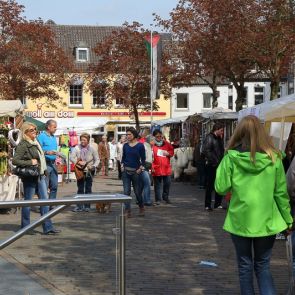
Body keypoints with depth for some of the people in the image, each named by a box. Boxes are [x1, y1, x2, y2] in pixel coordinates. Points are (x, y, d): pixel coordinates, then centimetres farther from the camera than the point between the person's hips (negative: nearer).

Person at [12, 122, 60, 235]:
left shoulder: (36, 142, 12)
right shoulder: (23, 145, -13)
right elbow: (15, 161, -19)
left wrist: (44, 171, 16)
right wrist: (30, 162, -20)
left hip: (41, 176, 8)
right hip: (30, 177, -8)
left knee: (44, 200, 5)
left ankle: (47, 227, 8)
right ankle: (25, 227, 16)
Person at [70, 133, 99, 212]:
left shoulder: (92, 149, -3)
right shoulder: (77, 148, -1)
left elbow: (97, 159, 1)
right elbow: (71, 157, -6)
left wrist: (94, 166, -17)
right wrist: (79, 162, -20)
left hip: (89, 171, -1)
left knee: (88, 189, 3)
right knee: (80, 189, 5)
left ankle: (87, 206, 11)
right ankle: (79, 206, 9)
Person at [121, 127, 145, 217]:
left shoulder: (140, 146, -5)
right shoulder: (125, 145, 6)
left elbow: (143, 159, -2)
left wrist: (140, 169, -9)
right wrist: (122, 166, 2)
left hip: (135, 171, -3)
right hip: (126, 171, 3)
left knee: (137, 191, 7)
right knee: (126, 191, -4)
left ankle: (141, 207, 31)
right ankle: (127, 211, -2)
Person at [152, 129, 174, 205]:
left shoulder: (166, 144, 6)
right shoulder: (152, 144, -6)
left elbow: (172, 152, 17)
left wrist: (168, 153, -7)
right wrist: (151, 167, -12)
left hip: (166, 167, 3)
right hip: (156, 168, -3)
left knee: (167, 183, 6)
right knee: (157, 184, 4)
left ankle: (165, 197, 24)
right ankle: (158, 199, 12)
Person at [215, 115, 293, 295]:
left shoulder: (231, 158, -10)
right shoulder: (273, 158, -6)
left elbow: (221, 188, -7)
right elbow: (281, 192, -1)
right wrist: (288, 219, 10)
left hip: (240, 220, -1)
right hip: (266, 221, 1)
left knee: (245, 266, 15)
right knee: (263, 266, 13)